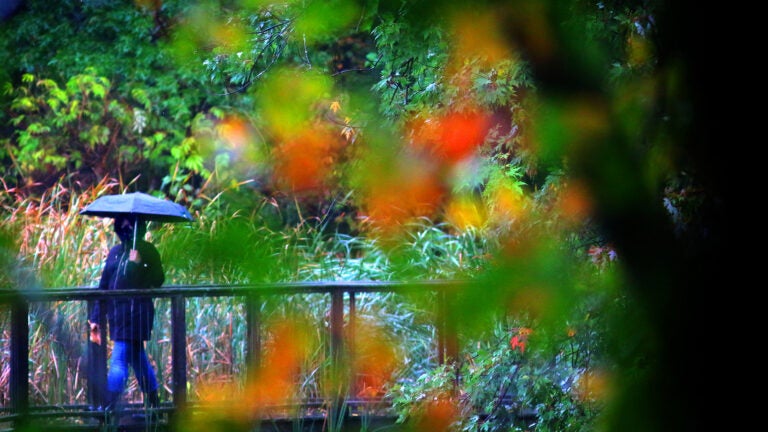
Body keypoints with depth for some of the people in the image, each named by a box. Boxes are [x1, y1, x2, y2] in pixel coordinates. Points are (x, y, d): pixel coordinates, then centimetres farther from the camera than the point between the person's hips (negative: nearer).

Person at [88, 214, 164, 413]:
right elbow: (104, 286, 16)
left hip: (136, 312, -7)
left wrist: (138, 264, -19)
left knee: (119, 359, -13)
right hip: (116, 313, 7)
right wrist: (95, 318, 14)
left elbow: (158, 281, -8)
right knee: (137, 358, 14)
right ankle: (153, 401, 23)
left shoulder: (147, 251, -2)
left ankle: (107, 408, -17)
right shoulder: (115, 252, 15)